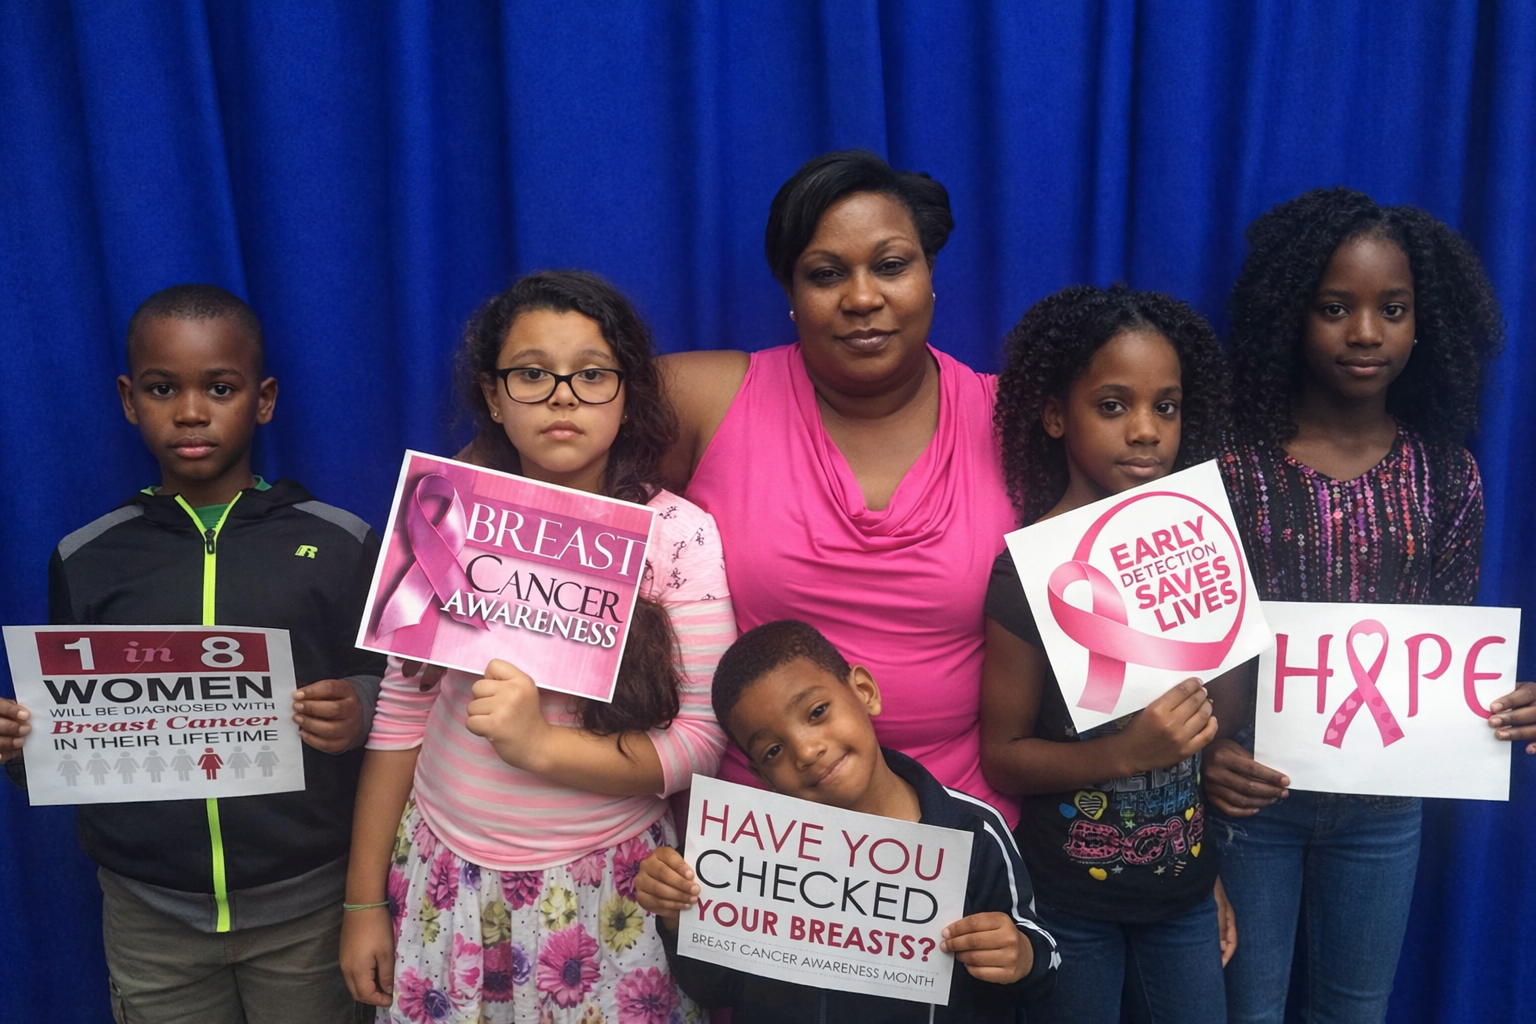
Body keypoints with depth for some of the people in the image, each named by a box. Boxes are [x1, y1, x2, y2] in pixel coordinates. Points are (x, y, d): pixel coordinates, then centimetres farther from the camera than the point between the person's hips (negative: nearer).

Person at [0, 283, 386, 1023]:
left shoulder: (340, 543, -5)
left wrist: (359, 712, -22)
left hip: (305, 903, -1)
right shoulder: (86, 559, 0)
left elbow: (388, 685, -1)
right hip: (149, 911, 2)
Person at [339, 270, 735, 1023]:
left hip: (607, 892, -2)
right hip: (446, 880, 2)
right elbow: (402, 714, 0)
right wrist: (364, 901, 3)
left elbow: (702, 738, -12)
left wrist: (543, 745, -24)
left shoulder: (679, 534, -12)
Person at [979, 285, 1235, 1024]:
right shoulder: (1028, 569, -17)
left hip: (1186, 888, 4)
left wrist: (1220, 868, 8)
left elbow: (1218, 715, 8)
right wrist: (1125, 753, -28)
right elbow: (1002, 757, -13)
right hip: (1070, 898, -3)